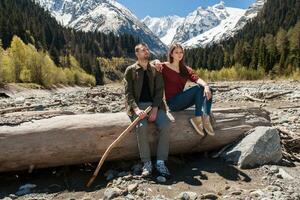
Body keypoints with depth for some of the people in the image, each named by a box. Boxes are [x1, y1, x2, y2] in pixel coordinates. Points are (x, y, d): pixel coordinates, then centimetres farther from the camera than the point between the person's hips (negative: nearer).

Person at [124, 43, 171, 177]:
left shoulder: (155, 70, 12)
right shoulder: (130, 70, 6)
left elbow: (159, 91, 3)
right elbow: (128, 93, -2)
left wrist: (155, 109, -13)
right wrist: (136, 109, -19)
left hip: (154, 104, 2)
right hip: (138, 105, -2)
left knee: (165, 125, -24)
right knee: (141, 127, -30)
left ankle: (160, 162, -12)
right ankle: (146, 163, -15)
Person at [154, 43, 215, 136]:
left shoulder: (186, 69, 9)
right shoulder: (165, 67, -4)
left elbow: (196, 79, -8)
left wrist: (206, 86, -27)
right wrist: (157, 62, -24)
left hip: (182, 101, 6)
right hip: (172, 103, -6)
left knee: (208, 90, -13)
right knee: (199, 88, -20)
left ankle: (206, 118, -25)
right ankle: (197, 118, -20)